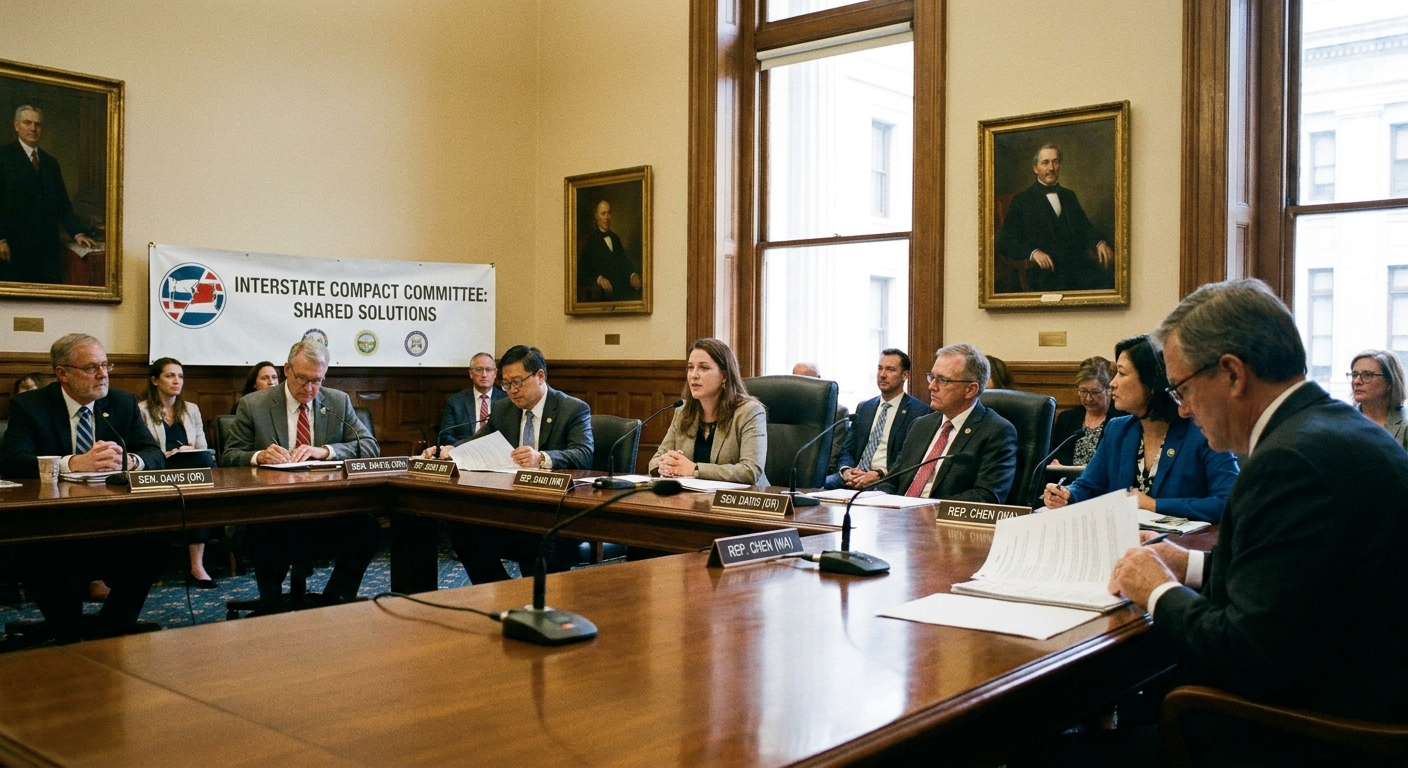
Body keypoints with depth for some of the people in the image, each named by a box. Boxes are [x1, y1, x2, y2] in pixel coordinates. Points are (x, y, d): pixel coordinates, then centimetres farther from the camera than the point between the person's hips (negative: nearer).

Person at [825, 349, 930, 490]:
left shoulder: (919, 411, 1)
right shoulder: (863, 408, 19)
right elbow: (847, 449, 15)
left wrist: (878, 475, -20)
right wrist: (846, 470, -8)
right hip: (855, 477, 4)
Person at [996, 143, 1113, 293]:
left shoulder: (1069, 196, 26)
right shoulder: (1022, 200, 10)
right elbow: (1005, 241, 2)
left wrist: (1100, 243, -2)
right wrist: (1033, 252, -17)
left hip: (1078, 263, 5)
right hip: (1047, 269, -4)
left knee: (1110, 278, -27)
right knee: (1058, 286, -39)